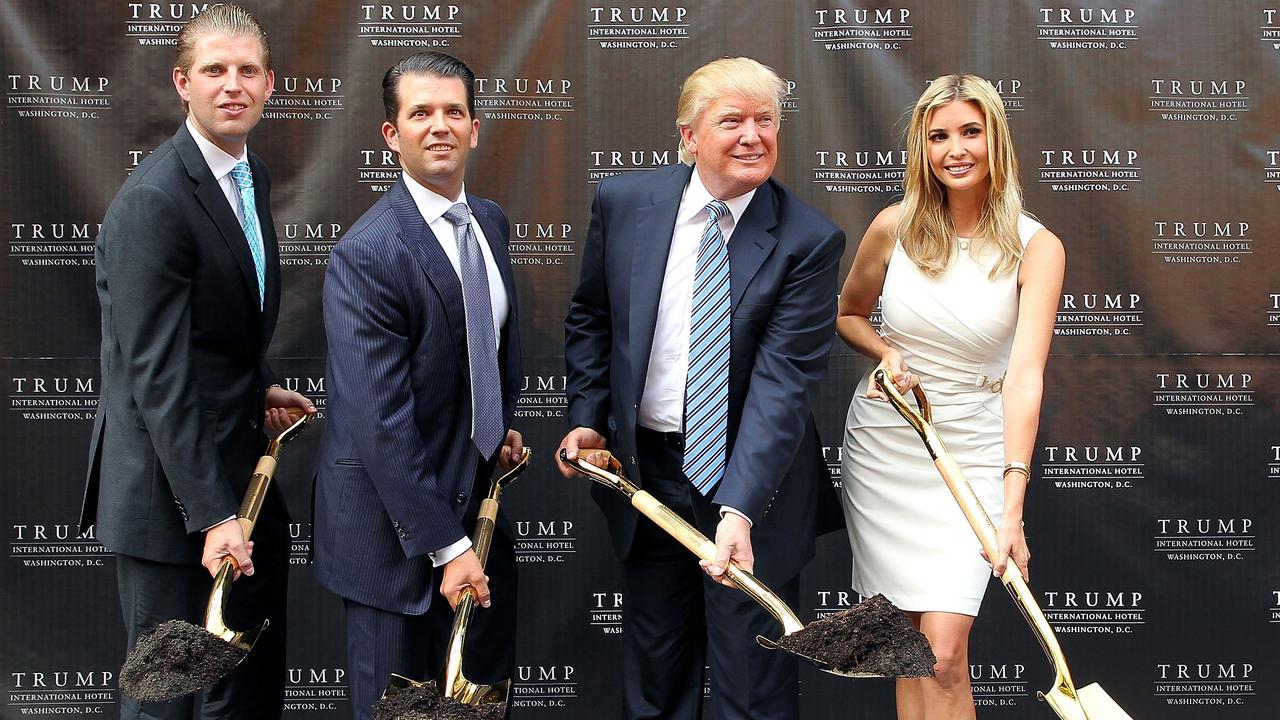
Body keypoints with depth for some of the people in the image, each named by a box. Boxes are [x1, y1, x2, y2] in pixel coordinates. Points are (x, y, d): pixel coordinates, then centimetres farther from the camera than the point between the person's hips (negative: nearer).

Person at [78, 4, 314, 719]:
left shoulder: (253, 174, 9)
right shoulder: (152, 202, -19)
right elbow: (159, 375, -23)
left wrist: (261, 387, 4)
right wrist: (211, 514, -25)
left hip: (241, 471, 9)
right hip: (169, 492, -8)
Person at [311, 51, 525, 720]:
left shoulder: (491, 221, 4)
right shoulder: (366, 252, -21)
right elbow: (380, 421, -24)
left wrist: (505, 420, 9)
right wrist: (446, 545, -23)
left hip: (478, 488, 7)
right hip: (395, 518, -7)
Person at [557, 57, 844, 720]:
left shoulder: (808, 241, -15)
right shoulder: (623, 203, -4)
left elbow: (783, 381, -22)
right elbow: (591, 318, 11)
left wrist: (740, 508, -30)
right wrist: (587, 418, 2)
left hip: (750, 474, -3)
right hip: (645, 469, 3)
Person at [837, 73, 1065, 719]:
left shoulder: (1036, 247, -10)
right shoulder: (895, 226, -3)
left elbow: (1025, 374, -21)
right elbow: (848, 314, 15)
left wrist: (1012, 503, -31)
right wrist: (886, 353, -8)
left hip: (973, 451, -2)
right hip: (882, 442, 2)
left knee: (945, 650, -11)